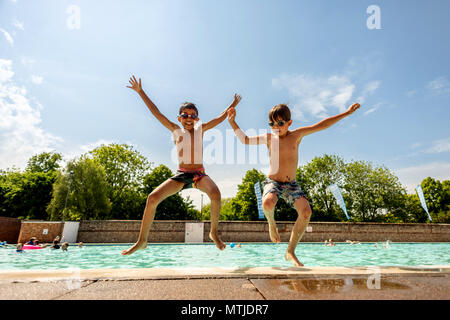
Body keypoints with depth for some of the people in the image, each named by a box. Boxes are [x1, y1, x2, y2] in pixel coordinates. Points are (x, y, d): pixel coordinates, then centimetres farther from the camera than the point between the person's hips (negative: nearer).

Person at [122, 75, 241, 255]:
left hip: (199, 174, 0)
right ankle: (142, 241, 3)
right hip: (181, 174, 1)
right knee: (153, 198, -14)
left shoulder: (200, 129, 9)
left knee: (215, 194, -31)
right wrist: (140, 92, 11)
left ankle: (214, 233, -8)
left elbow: (220, 118, 18)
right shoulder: (176, 130, 8)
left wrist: (233, 105, 22)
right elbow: (156, 112, 9)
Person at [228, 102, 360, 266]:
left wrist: (347, 112, 7)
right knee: (268, 203, -35)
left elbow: (322, 125, 5)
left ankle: (290, 251, -4)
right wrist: (232, 122, 8)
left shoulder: (297, 134, 2)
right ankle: (271, 223, 4)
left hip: (291, 184, 2)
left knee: (306, 211, -22)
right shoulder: (269, 138, 2)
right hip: (272, 182, -1)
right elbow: (245, 140, 13)